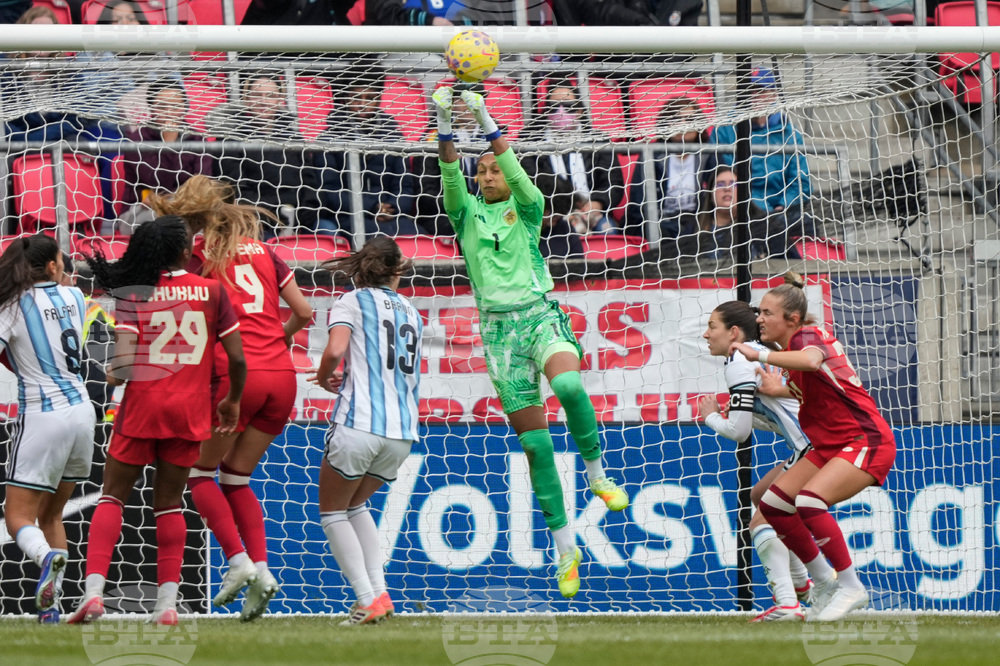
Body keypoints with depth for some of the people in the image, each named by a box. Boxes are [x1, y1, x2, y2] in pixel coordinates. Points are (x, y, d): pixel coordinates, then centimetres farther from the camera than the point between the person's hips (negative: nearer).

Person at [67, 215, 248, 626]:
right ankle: (167, 602, 4)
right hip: (190, 409, 2)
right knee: (168, 503, 12)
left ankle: (94, 589, -8)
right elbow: (237, 359, 1)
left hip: (143, 405, -2)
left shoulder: (133, 294, -4)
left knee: (113, 496, 8)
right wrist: (232, 402, 18)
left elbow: (124, 362, -12)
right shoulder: (212, 291, 1)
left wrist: (113, 375, 11)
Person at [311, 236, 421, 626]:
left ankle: (368, 600, -3)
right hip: (404, 432, 6)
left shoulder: (351, 302, 2)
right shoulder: (411, 313, 20)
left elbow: (336, 349, -15)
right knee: (355, 505, 25)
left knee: (333, 511, 11)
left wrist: (324, 377, 5)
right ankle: (379, 591, 9)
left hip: (359, 423, -6)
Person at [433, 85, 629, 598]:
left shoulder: (526, 209, 8)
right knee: (533, 440, 0)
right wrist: (444, 127, -22)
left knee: (568, 386, -35)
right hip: (497, 328, 2)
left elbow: (517, 176, -12)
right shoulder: (467, 214, 12)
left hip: (539, 315, -2)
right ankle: (564, 545, 7)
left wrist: (487, 122, -23)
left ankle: (597, 472, -14)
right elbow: (450, 176, -6)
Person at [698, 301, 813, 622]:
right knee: (759, 495, 28)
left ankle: (787, 604, -20)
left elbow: (739, 431, -10)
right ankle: (800, 582, 32)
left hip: (815, 449, -10)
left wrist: (711, 417, 10)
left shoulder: (739, 362, -8)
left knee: (761, 522, -8)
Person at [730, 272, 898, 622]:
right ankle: (823, 580, 12)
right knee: (773, 502, -1)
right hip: (830, 446, 10)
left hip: (866, 441, -10)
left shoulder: (808, 337, -16)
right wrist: (772, 390, 17)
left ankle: (851, 587, -18)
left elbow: (811, 361, -43)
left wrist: (760, 356, -44)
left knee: (809, 501, -29)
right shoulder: (794, 346, 10)